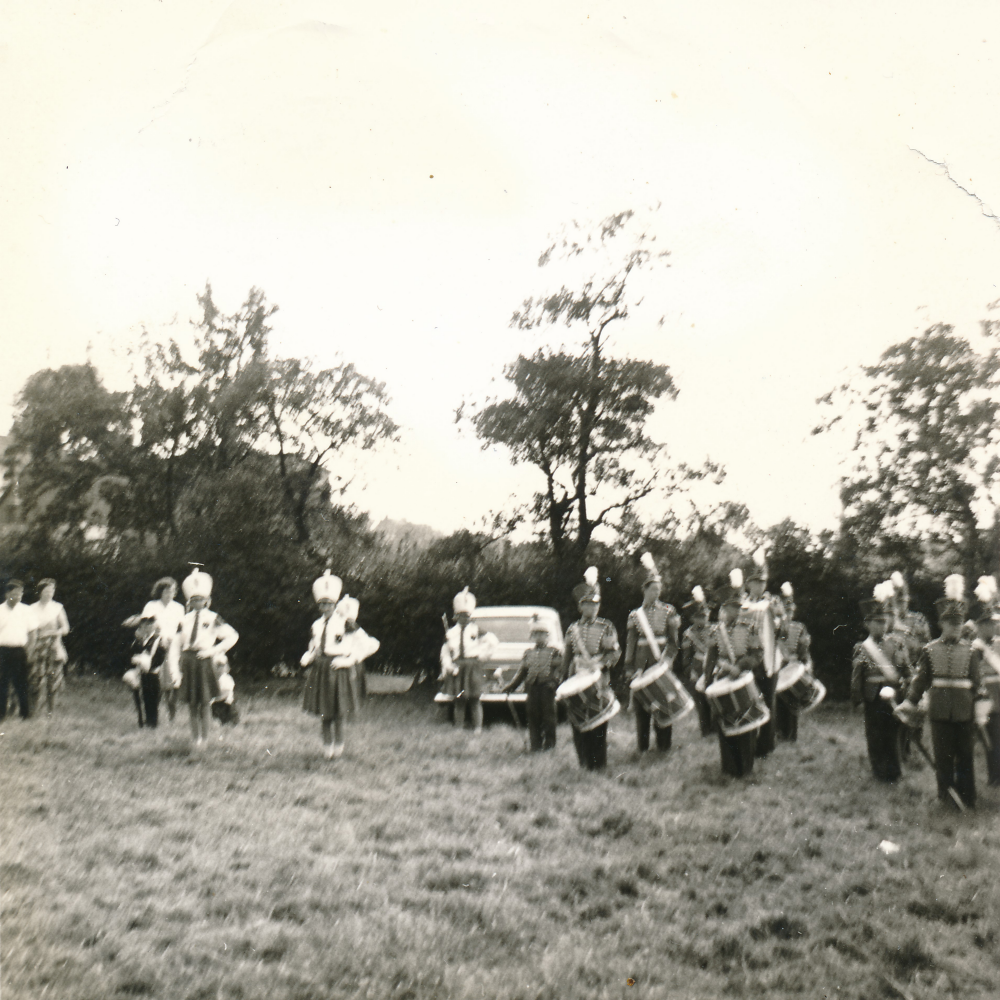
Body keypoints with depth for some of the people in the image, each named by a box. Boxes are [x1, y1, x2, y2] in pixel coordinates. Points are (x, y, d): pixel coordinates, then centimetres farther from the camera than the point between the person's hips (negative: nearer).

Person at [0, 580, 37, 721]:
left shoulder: (26, 610, 6)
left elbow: (33, 631, 9)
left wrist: (29, 650, 0)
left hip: (19, 651, 0)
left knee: (21, 685, 1)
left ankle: (25, 715, 6)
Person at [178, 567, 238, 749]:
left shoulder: (213, 618, 0)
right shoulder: (185, 619, 10)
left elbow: (233, 636, -3)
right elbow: (179, 643, 14)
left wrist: (214, 651, -7)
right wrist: (179, 666, 10)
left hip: (204, 661, -3)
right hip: (188, 661, 3)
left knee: (205, 702, 2)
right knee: (191, 702, 8)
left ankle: (204, 738, 10)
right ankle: (195, 737, 18)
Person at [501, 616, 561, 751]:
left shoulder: (554, 651, 8)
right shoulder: (528, 653, 17)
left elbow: (560, 667, 0)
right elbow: (521, 671, 16)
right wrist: (510, 686, 6)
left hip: (547, 687, -3)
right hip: (532, 688, 3)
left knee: (548, 715, -1)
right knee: (533, 716, 3)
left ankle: (549, 744, 8)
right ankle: (535, 744, 10)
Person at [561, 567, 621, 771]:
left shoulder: (606, 627, 4)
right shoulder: (573, 629, 12)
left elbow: (615, 652, -2)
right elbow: (566, 658, 16)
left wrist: (601, 664, -19)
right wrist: (564, 683, 13)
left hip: (599, 683, -3)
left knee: (598, 725, -2)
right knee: (578, 724, 4)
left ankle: (598, 764, 7)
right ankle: (583, 764, 15)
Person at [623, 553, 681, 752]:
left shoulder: (668, 611, 4)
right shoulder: (635, 615, 8)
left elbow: (674, 641, 1)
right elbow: (630, 644, 8)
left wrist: (666, 659, -14)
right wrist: (629, 669, 2)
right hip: (641, 667, 1)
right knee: (641, 708, 5)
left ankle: (664, 747, 13)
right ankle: (642, 748, 15)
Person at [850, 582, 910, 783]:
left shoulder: (897, 644, 3)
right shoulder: (861, 648, -1)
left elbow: (906, 671, 3)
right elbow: (856, 677, 2)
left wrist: (896, 690, -7)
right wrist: (857, 700, 3)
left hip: (894, 699, 1)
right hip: (873, 700, -1)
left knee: (893, 735, 6)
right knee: (875, 737, 6)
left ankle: (893, 773, 21)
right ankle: (879, 772, 21)